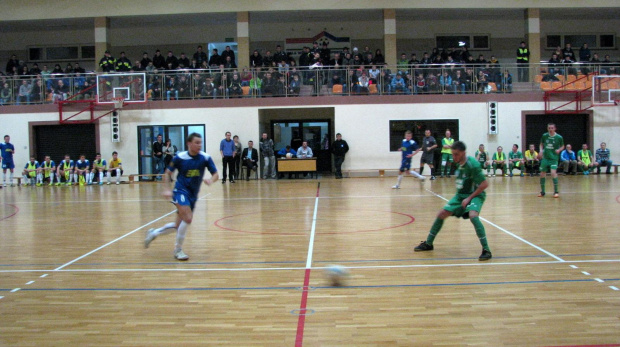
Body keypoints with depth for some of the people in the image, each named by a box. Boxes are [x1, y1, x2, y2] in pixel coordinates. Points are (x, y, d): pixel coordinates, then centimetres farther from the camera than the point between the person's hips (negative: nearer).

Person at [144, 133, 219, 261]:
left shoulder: (205, 157, -7)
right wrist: (166, 189, -12)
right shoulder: (179, 157, -11)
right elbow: (168, 173, 0)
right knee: (188, 218, -25)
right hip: (181, 191, -5)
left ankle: (153, 233, 37)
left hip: (193, 194, 5)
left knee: (178, 225, 12)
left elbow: (215, 174, -5)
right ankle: (178, 250, -7)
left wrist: (211, 180, -28)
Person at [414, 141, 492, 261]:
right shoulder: (459, 163, 1)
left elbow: (485, 184, -21)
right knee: (442, 214, 3)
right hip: (461, 195, 8)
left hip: (475, 195, -8)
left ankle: (486, 250, -24)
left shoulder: (472, 164, -22)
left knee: (473, 216, -34)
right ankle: (428, 243, 21)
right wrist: (461, 196, 10)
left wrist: (469, 198, -21)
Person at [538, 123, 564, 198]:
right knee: (542, 174, 3)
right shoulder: (544, 136, 1)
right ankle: (542, 192, 19)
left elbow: (562, 146, 8)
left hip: (554, 158, -3)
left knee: (553, 173, -19)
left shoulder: (559, 137, -6)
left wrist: (559, 150, -13)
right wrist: (541, 150, -1)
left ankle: (556, 192, -7)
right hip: (545, 158, 3)